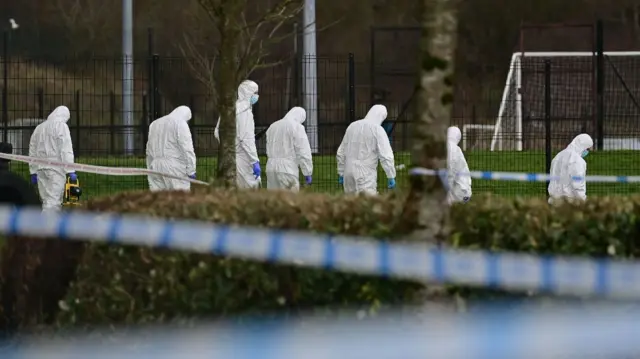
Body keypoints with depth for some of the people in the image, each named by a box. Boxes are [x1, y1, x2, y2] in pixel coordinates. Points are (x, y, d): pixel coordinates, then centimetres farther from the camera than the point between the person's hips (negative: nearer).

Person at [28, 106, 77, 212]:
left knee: (46, 201, 9)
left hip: (41, 168, 7)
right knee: (53, 200, -11)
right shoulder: (61, 126, -3)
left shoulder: (39, 128, 18)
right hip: (56, 168, -7)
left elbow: (32, 152, 20)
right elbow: (66, 150, -10)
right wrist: (70, 171, -11)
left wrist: (33, 172, 23)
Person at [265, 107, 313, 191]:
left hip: (271, 168, 7)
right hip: (288, 168, -7)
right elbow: (303, 153, -8)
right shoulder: (297, 127, -5)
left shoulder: (272, 126, 17)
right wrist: (307, 173, -4)